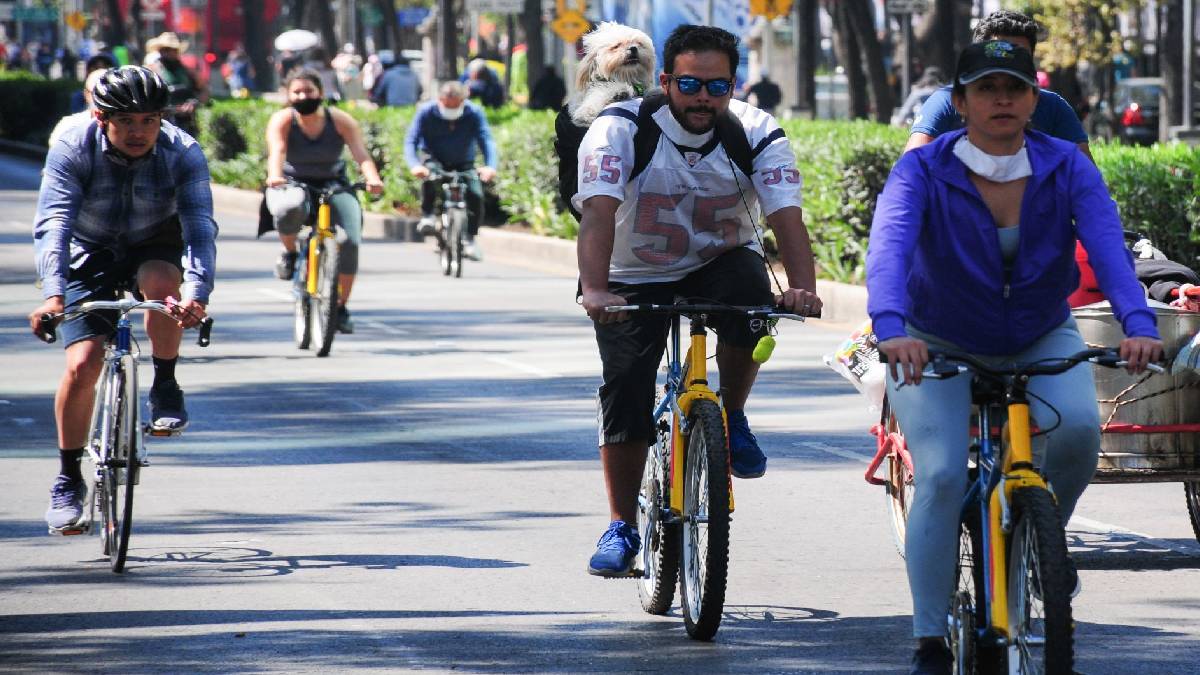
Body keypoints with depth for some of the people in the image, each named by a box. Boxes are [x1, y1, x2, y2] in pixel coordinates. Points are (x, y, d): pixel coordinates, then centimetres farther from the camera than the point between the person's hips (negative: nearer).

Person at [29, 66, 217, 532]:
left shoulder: (183, 153, -24)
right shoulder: (72, 149, -25)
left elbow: (199, 227, -34)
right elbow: (52, 225, -34)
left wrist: (197, 294, -52)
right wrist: (53, 294, -51)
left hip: (155, 248, 0)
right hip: (91, 255, 0)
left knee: (162, 281, -36)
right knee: (83, 364, -16)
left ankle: (165, 388, -13)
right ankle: (69, 479, 2)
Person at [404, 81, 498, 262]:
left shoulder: (474, 113, -18)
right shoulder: (426, 112, -20)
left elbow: (486, 140, -27)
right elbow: (411, 140, -24)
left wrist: (490, 166, -46)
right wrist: (414, 165, -44)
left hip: (464, 163, 1)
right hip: (434, 159, -1)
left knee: (475, 195, -19)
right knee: (430, 176, -35)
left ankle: (470, 239, 0)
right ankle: (427, 216, -15)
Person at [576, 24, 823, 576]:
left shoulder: (758, 134, -16)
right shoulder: (620, 129, -22)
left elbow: (786, 217, -26)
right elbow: (599, 211, -34)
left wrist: (803, 287, -45)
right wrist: (595, 290, -51)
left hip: (719, 262, 1)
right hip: (635, 277, -1)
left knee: (749, 292, -33)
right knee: (626, 392, -13)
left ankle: (731, 416, -7)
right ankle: (621, 528, 6)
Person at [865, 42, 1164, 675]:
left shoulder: (1066, 167, -14)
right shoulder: (923, 170, -20)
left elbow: (1107, 243, -28)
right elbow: (888, 245, -36)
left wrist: (1137, 324, -47)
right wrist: (891, 328, -56)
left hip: (1041, 343, 2)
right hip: (939, 347, -1)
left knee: (1078, 425, -28)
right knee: (942, 477, -20)